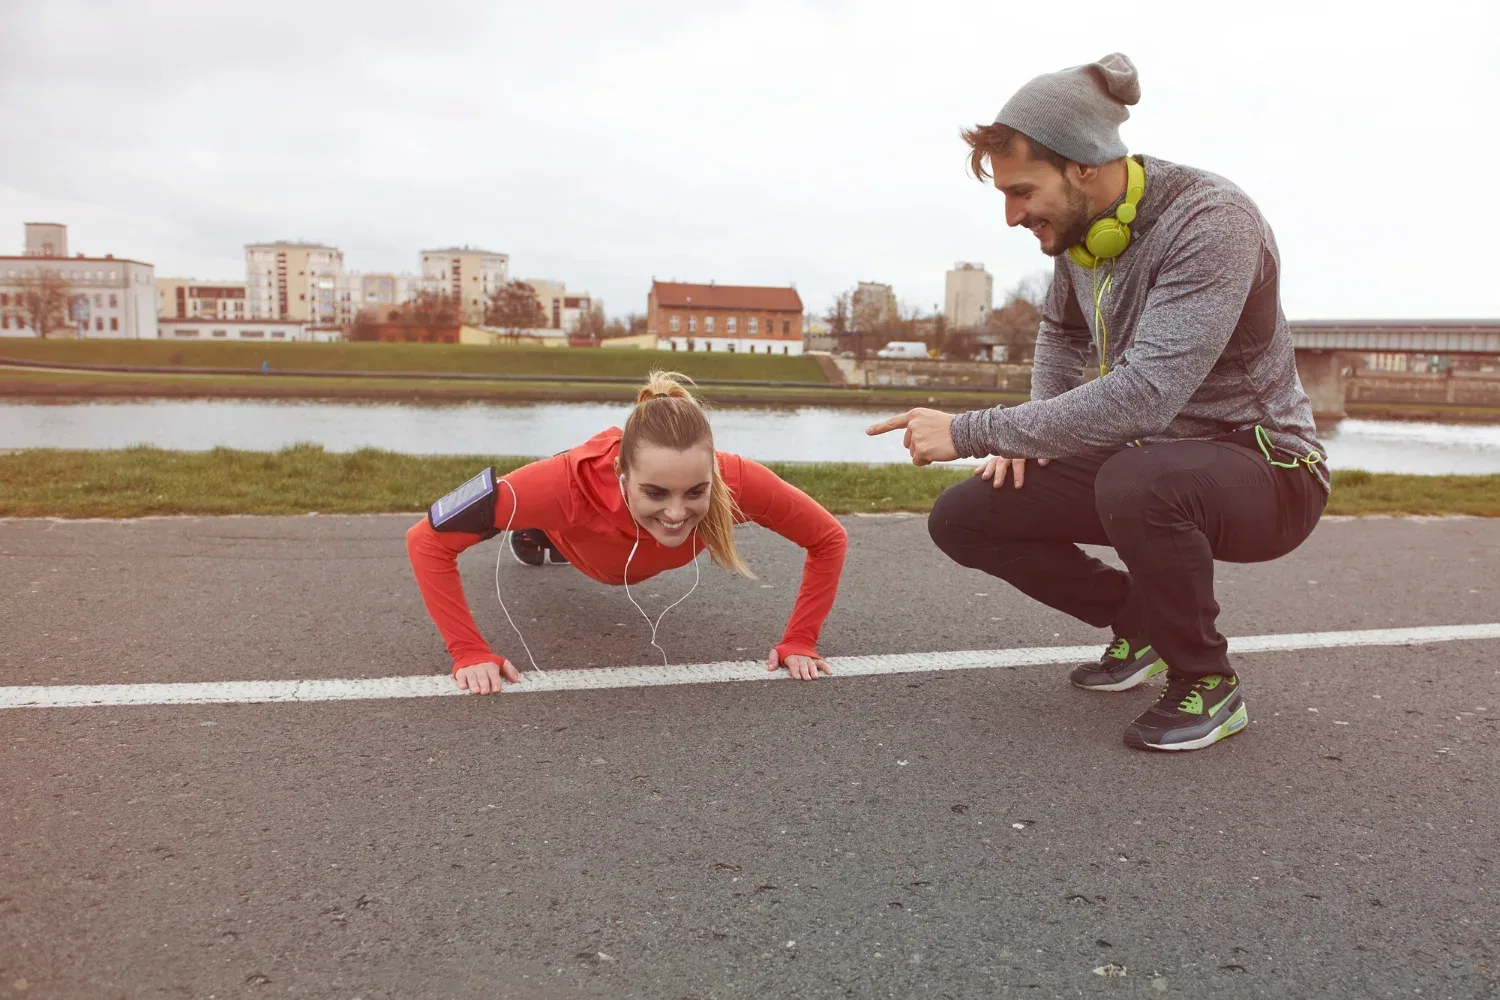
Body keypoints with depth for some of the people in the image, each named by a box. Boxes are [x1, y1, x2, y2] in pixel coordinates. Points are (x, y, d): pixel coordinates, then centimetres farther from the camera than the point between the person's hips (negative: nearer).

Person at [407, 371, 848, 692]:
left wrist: (799, 641, -32)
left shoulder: (738, 482, -47)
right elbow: (427, 540, -40)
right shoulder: (572, 482, -51)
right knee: (531, 541, 37)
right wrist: (470, 652, -43)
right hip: (578, 541, -2)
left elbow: (829, 540, -29)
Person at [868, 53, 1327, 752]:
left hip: (1266, 472, -7)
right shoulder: (1080, 225, 0)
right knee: (963, 517, -5)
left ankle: (1207, 682, -11)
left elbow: (1146, 393, -36)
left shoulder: (1211, 222, -24)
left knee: (1137, 481, -40)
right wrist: (1034, 433, 4)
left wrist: (974, 432, -32)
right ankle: (1139, 622, 15)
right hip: (1143, 457, 7)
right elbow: (1061, 331, 20)